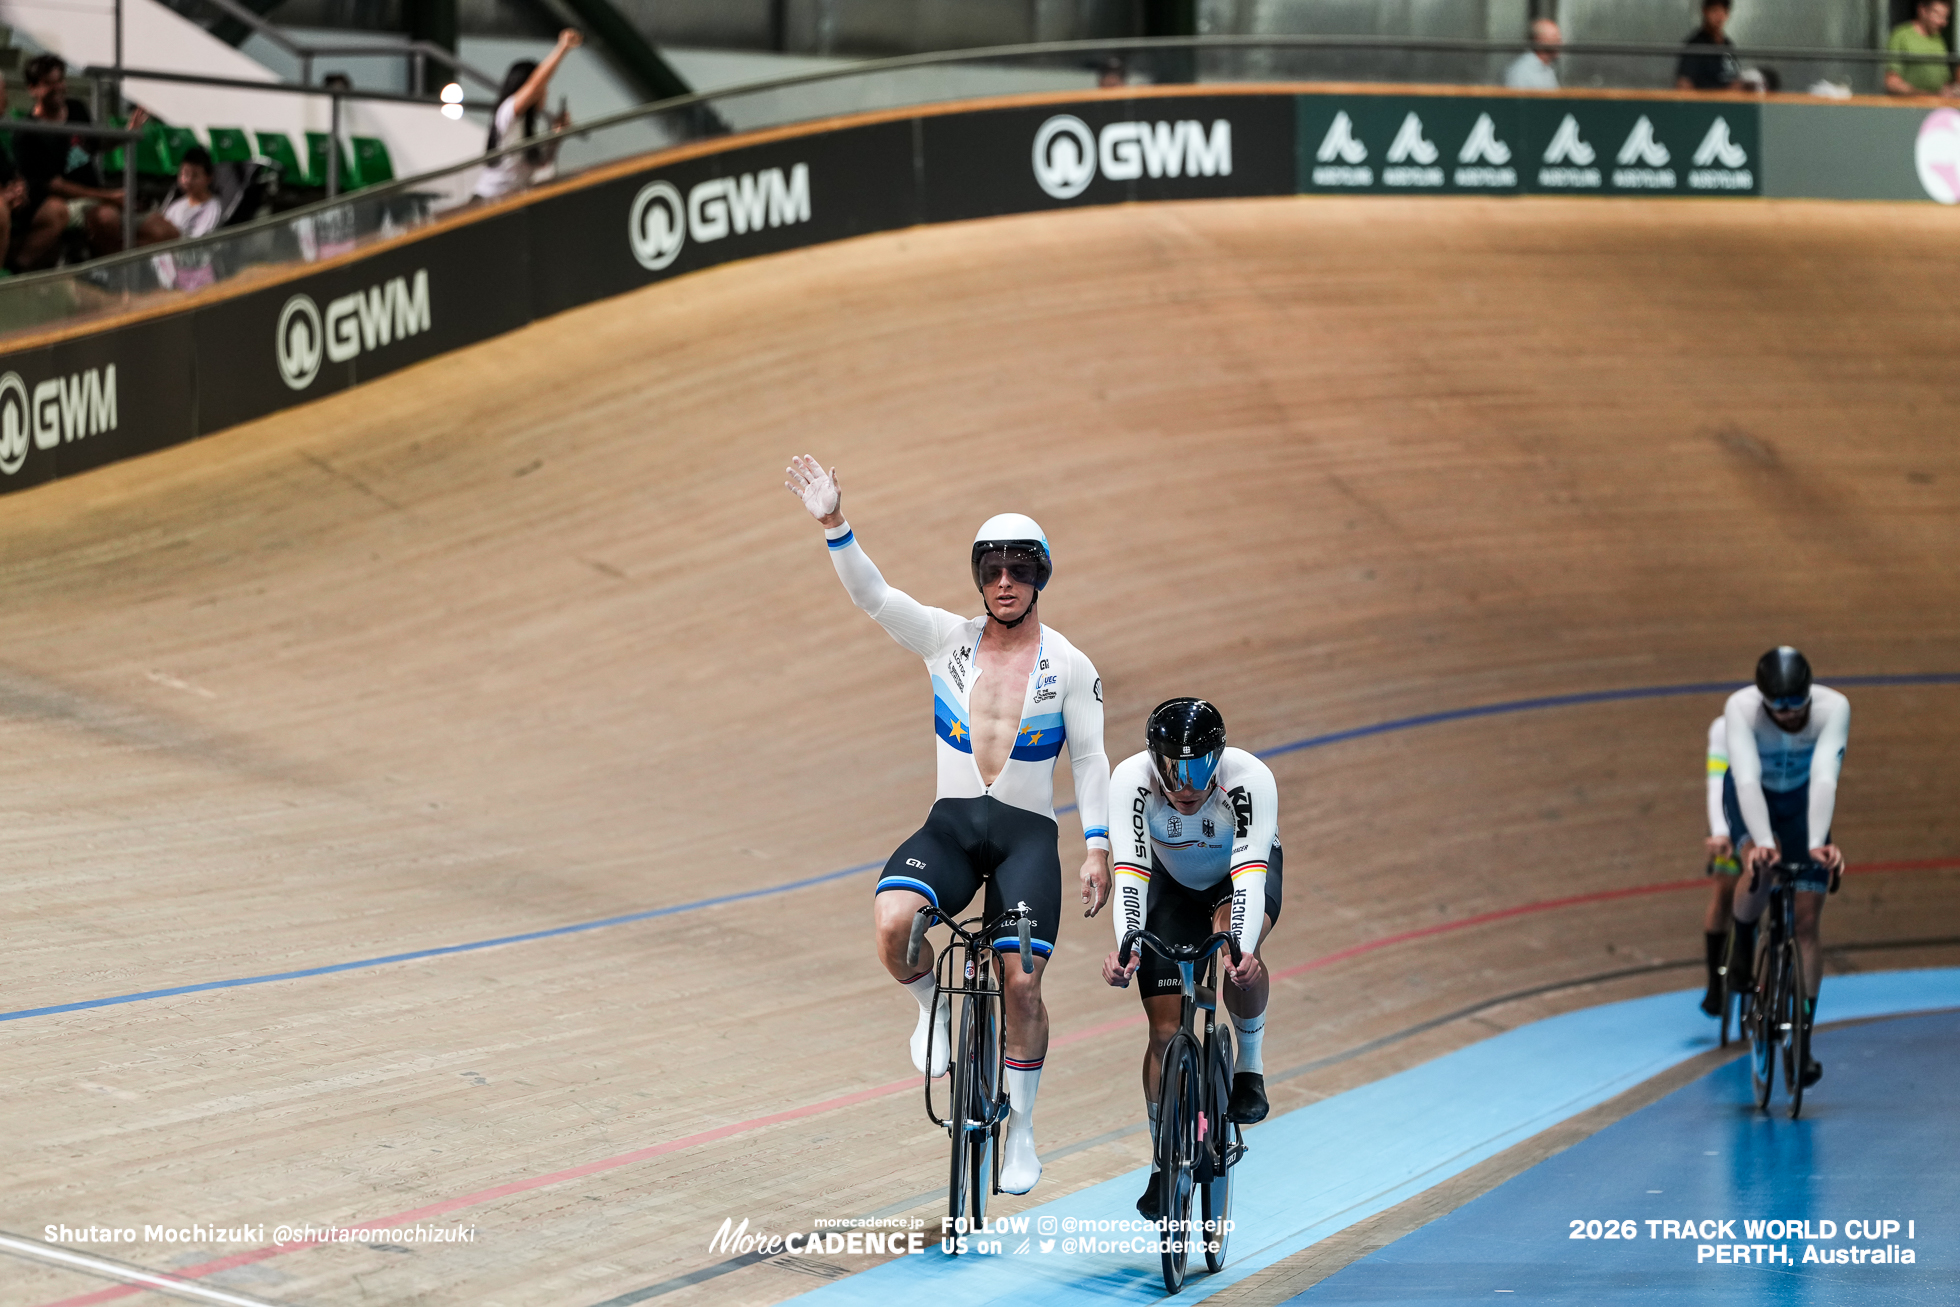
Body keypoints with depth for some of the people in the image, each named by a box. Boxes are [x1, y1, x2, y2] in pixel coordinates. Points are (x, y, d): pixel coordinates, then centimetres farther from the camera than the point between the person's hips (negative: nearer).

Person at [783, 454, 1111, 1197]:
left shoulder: (1070, 667, 1)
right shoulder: (948, 640, 4)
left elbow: (1089, 758, 4)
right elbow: (873, 596, -7)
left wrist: (1098, 847, -5)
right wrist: (833, 526, -22)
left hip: (1027, 835, -1)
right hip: (950, 824, 1)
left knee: (1021, 984, -12)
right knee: (891, 922, -28)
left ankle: (1020, 1130, 8)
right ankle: (935, 1011, 4)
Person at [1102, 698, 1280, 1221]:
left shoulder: (1251, 778, -36)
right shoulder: (1131, 779, -32)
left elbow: (1250, 873, -43)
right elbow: (1130, 870, -37)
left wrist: (1241, 949, -59)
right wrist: (1127, 945, -54)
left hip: (1241, 872, -2)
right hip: (1172, 883, 2)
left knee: (1239, 950, -36)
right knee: (1166, 1030, -7)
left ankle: (1251, 1064, -10)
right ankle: (1164, 1163, 9)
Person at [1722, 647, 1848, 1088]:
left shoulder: (1833, 708, -32)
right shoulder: (1741, 708, -34)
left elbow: (1825, 779, -41)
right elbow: (1746, 780, -43)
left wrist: (1818, 844, -56)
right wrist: (1762, 843, -58)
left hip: (1803, 803, 1)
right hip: (1752, 801, -1)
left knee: (1806, 923, -6)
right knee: (1759, 870, -35)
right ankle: (1742, 943, -3)